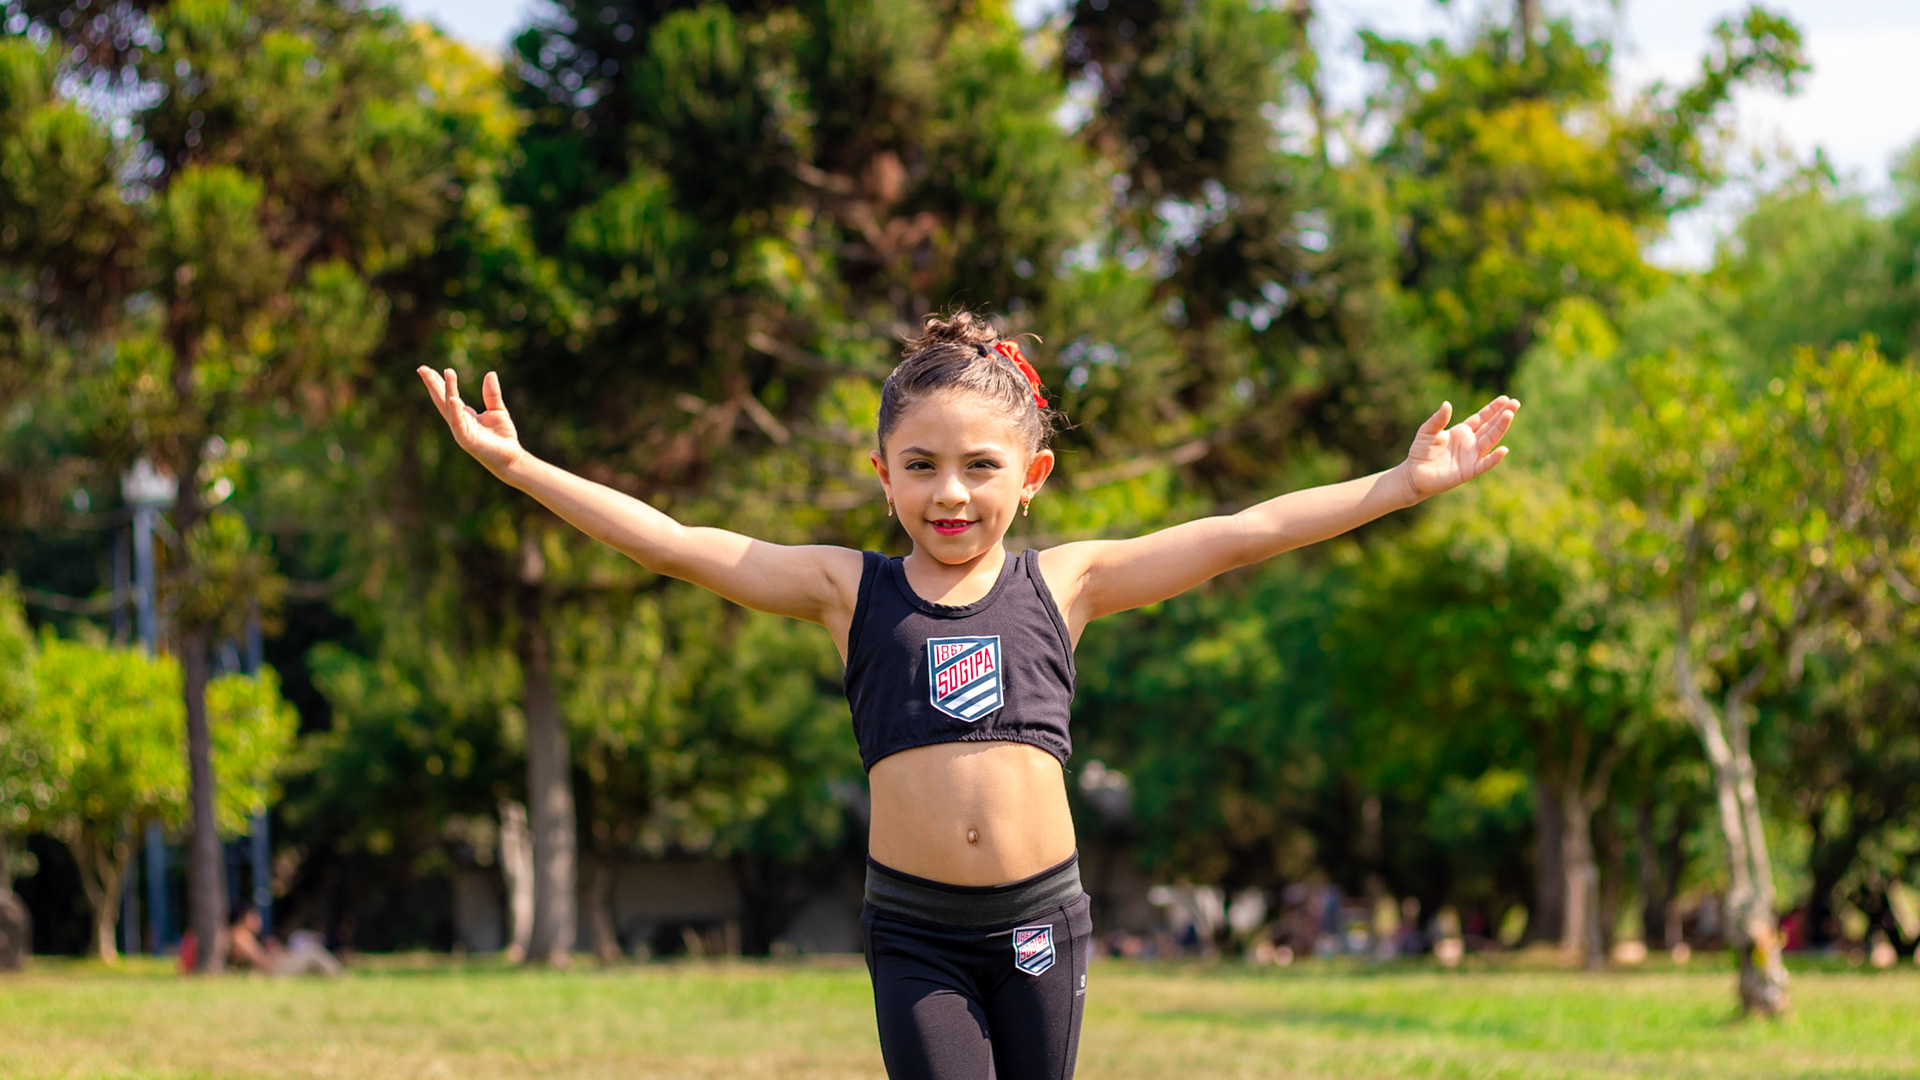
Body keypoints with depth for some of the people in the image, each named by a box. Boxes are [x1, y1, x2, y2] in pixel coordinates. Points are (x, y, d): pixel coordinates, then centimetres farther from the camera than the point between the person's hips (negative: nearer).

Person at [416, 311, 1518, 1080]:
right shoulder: (849, 589, 2)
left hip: (1041, 919, 1)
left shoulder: (1063, 583, 4)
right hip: (915, 933, -1)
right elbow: (676, 544, -2)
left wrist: (1403, 484, -3)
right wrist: (517, 467, -8)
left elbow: (1241, 535, 1)